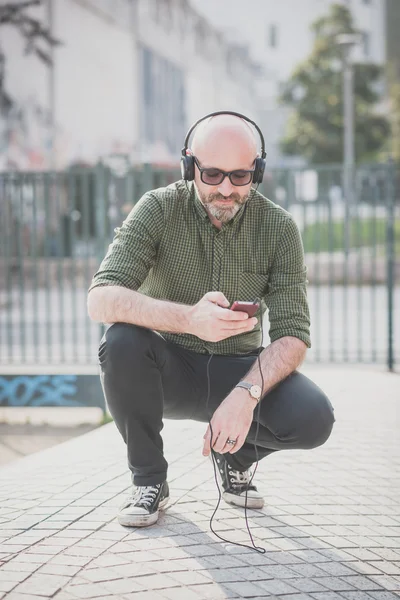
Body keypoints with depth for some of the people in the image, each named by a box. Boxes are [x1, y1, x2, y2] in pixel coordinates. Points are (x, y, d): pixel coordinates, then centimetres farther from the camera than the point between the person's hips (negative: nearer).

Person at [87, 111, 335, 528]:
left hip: (240, 370, 1)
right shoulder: (159, 209, -12)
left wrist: (246, 394, -33)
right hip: (171, 369, -1)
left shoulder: (278, 227, -7)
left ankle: (236, 456, 10)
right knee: (121, 341, -33)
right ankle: (149, 478, -9)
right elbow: (100, 300, -25)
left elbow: (293, 337, -12)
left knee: (313, 418, -27)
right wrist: (189, 319, -43)